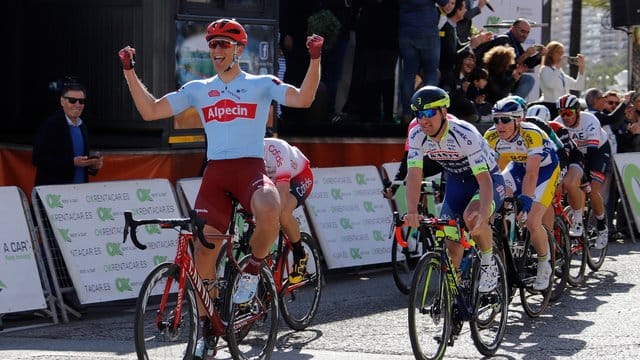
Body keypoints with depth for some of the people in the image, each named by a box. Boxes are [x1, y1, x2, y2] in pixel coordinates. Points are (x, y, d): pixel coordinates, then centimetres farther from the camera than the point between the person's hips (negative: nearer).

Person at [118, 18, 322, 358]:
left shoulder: (261, 84, 5)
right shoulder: (198, 89, 14)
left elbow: (303, 99, -9)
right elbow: (150, 111, 12)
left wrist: (315, 59, -20)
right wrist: (129, 71, 6)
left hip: (250, 169, -3)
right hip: (215, 172, 3)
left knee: (268, 212, -37)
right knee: (203, 251, -2)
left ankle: (253, 269, -8)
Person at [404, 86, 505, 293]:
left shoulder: (464, 134, -33)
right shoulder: (417, 135, -18)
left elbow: (484, 179, -37)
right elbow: (414, 174, -24)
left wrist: (483, 214, -52)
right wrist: (412, 212, -41)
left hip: (487, 180, -6)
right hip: (456, 182, 6)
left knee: (472, 217, -34)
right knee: (451, 245, -2)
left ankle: (489, 263, -10)